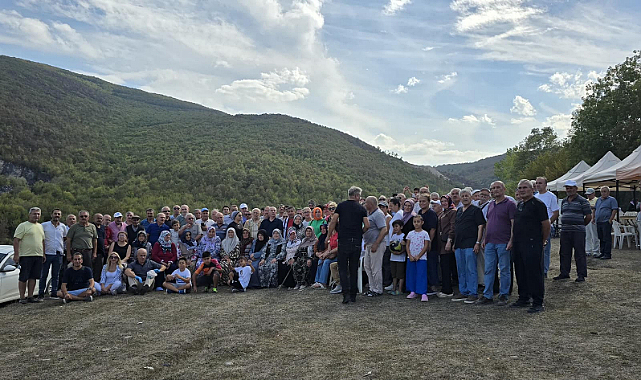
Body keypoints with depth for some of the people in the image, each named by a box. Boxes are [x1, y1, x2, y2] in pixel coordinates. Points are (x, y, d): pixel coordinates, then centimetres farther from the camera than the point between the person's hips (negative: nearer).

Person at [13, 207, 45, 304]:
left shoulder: (40, 226, 18)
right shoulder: (23, 226, -3)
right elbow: (16, 240, -9)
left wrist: (43, 254, 19)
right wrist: (16, 254, -17)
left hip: (38, 256, 6)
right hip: (26, 255, -6)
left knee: (33, 277, 7)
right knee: (23, 278, -1)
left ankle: (30, 297, 13)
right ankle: (22, 298, 4)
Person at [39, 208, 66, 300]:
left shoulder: (63, 226, 9)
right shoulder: (44, 225, 0)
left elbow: (65, 239, 19)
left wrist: (64, 250, 9)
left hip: (58, 254, 3)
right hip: (47, 253, -3)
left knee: (56, 275, 7)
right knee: (43, 275, 1)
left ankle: (54, 294, 12)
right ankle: (41, 294, 7)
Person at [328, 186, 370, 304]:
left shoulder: (341, 206, 4)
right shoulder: (361, 208, 4)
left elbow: (333, 221, -4)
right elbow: (367, 225, -2)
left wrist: (329, 235, 4)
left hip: (343, 241, -1)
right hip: (357, 242, 1)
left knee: (343, 268, 3)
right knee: (354, 269, 10)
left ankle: (346, 293, -10)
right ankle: (353, 295, 15)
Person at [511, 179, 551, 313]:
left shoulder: (537, 204, -9)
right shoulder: (519, 204, 16)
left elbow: (546, 224, -9)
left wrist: (542, 241, -1)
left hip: (532, 244, -9)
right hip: (518, 244, 9)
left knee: (534, 273, -5)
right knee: (520, 272, 14)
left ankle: (538, 303, 2)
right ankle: (523, 298, 26)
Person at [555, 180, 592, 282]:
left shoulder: (582, 201, -3)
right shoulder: (564, 201, 16)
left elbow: (589, 216, -3)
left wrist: (581, 225, 6)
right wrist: (565, 225, 15)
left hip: (578, 231, -6)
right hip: (565, 231, 6)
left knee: (579, 253, -2)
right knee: (564, 253, 10)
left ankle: (581, 275, 5)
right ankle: (564, 273, 19)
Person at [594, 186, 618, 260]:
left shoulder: (611, 200, -2)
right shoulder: (598, 200, 18)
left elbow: (615, 210, -10)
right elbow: (595, 209, 24)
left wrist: (610, 220, -16)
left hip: (606, 222, -7)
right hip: (598, 222, 7)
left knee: (607, 239, -6)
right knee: (601, 239, 12)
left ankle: (607, 254, -3)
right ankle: (602, 253, 19)